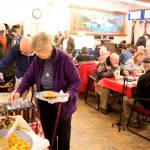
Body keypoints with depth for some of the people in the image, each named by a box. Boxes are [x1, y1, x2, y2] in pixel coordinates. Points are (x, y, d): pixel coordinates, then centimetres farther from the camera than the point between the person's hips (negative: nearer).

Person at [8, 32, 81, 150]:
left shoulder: (64, 59, -22)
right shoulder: (38, 59, -6)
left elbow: (76, 81, -16)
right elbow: (29, 77, 2)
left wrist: (68, 93, -31)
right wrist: (19, 91, -12)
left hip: (62, 104, -4)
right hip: (44, 104, 5)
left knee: (63, 134, 14)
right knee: (47, 133, 19)